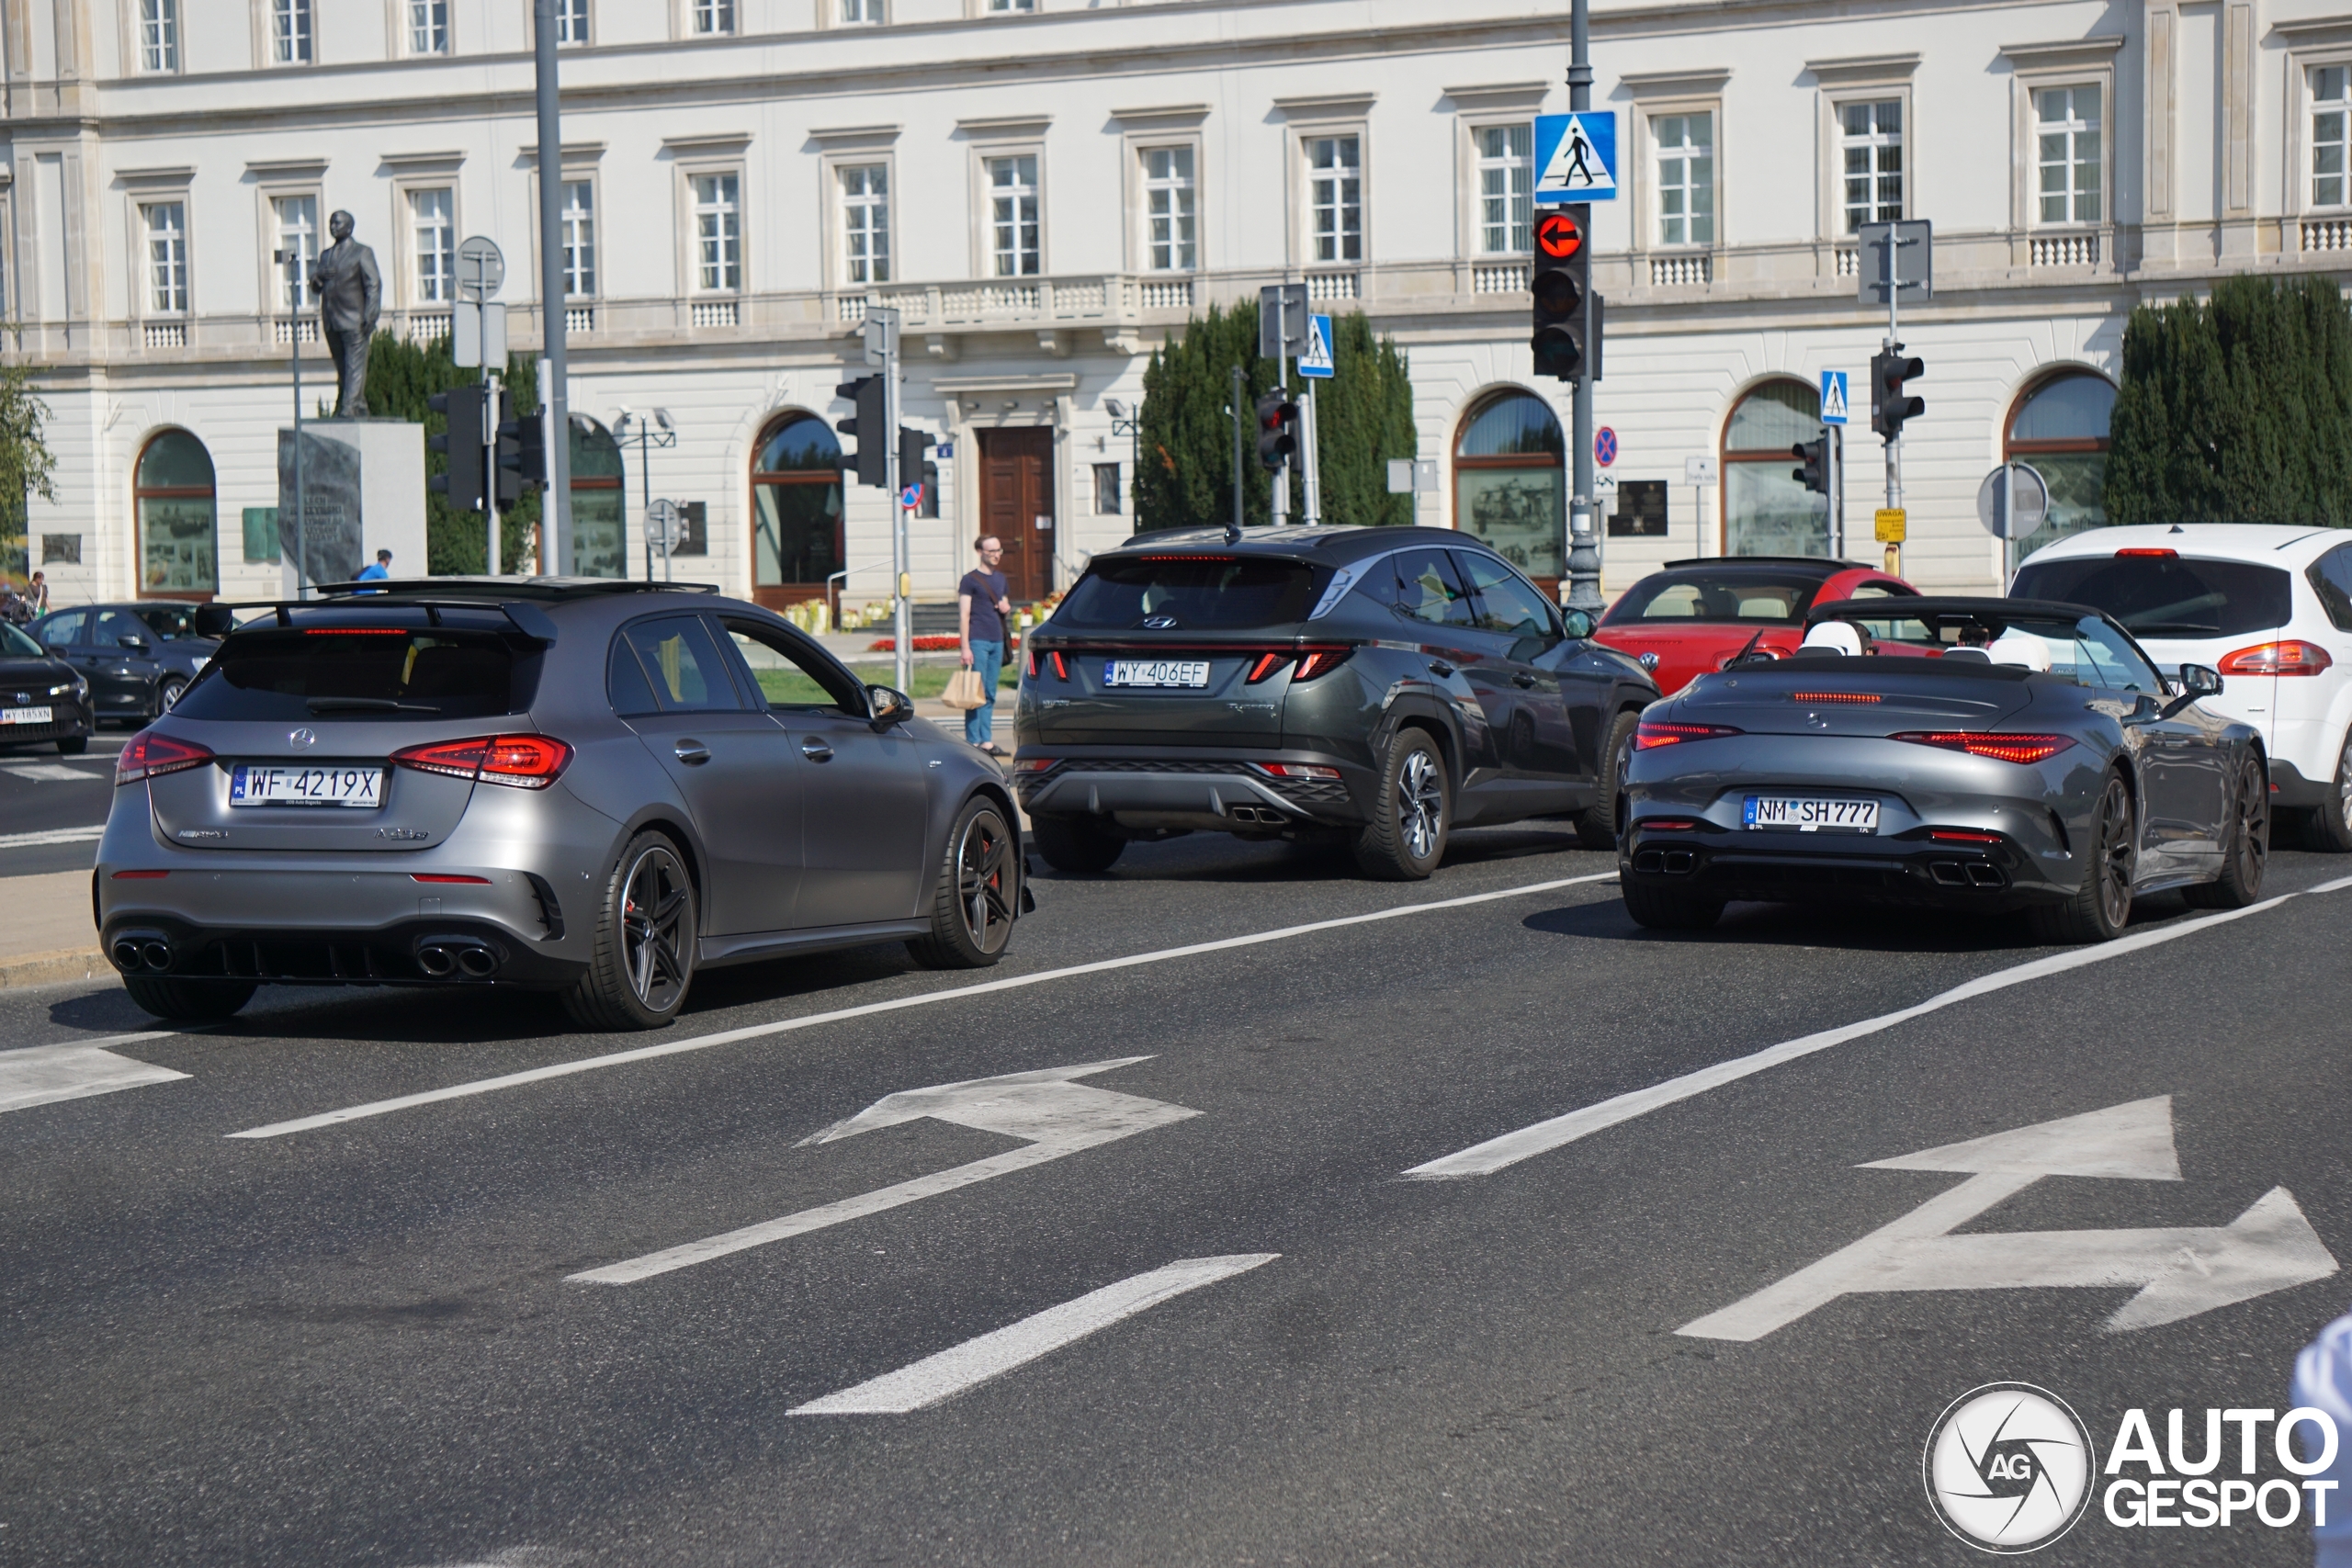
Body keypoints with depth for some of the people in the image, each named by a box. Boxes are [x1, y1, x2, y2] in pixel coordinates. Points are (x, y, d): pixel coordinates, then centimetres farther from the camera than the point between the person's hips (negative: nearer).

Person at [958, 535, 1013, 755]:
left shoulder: (1000, 578, 16)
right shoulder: (970, 579, -4)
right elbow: (964, 615, -8)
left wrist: (1007, 608, 3)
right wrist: (965, 648, -14)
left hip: (997, 641, 7)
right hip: (977, 640, -7)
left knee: (990, 695, 7)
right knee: (975, 692, -6)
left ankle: (986, 741, 9)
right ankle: (973, 742, -6)